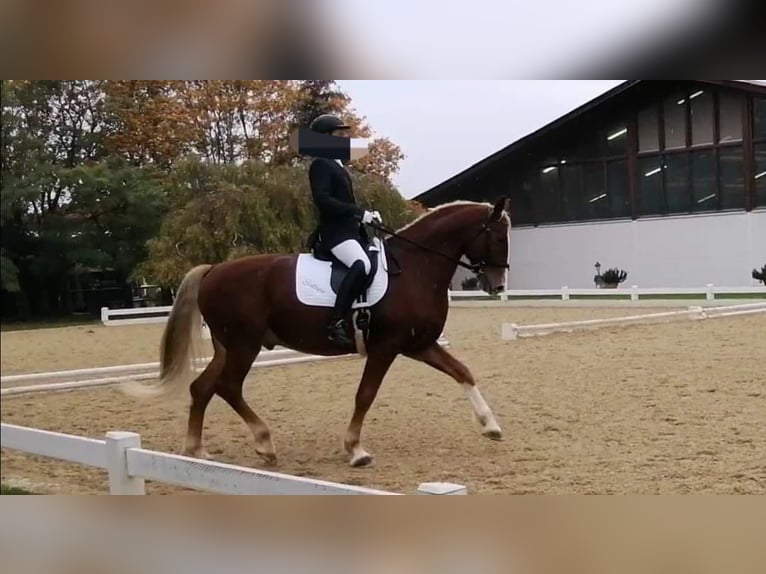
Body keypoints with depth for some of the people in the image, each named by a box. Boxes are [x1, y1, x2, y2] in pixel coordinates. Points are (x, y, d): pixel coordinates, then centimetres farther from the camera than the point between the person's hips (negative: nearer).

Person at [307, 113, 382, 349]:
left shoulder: (337, 165, 21)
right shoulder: (321, 164, -7)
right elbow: (322, 199, -21)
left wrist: (367, 215, 9)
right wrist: (360, 213, -23)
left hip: (351, 230, 11)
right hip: (335, 232, -11)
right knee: (362, 264, -35)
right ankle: (336, 323, -35)